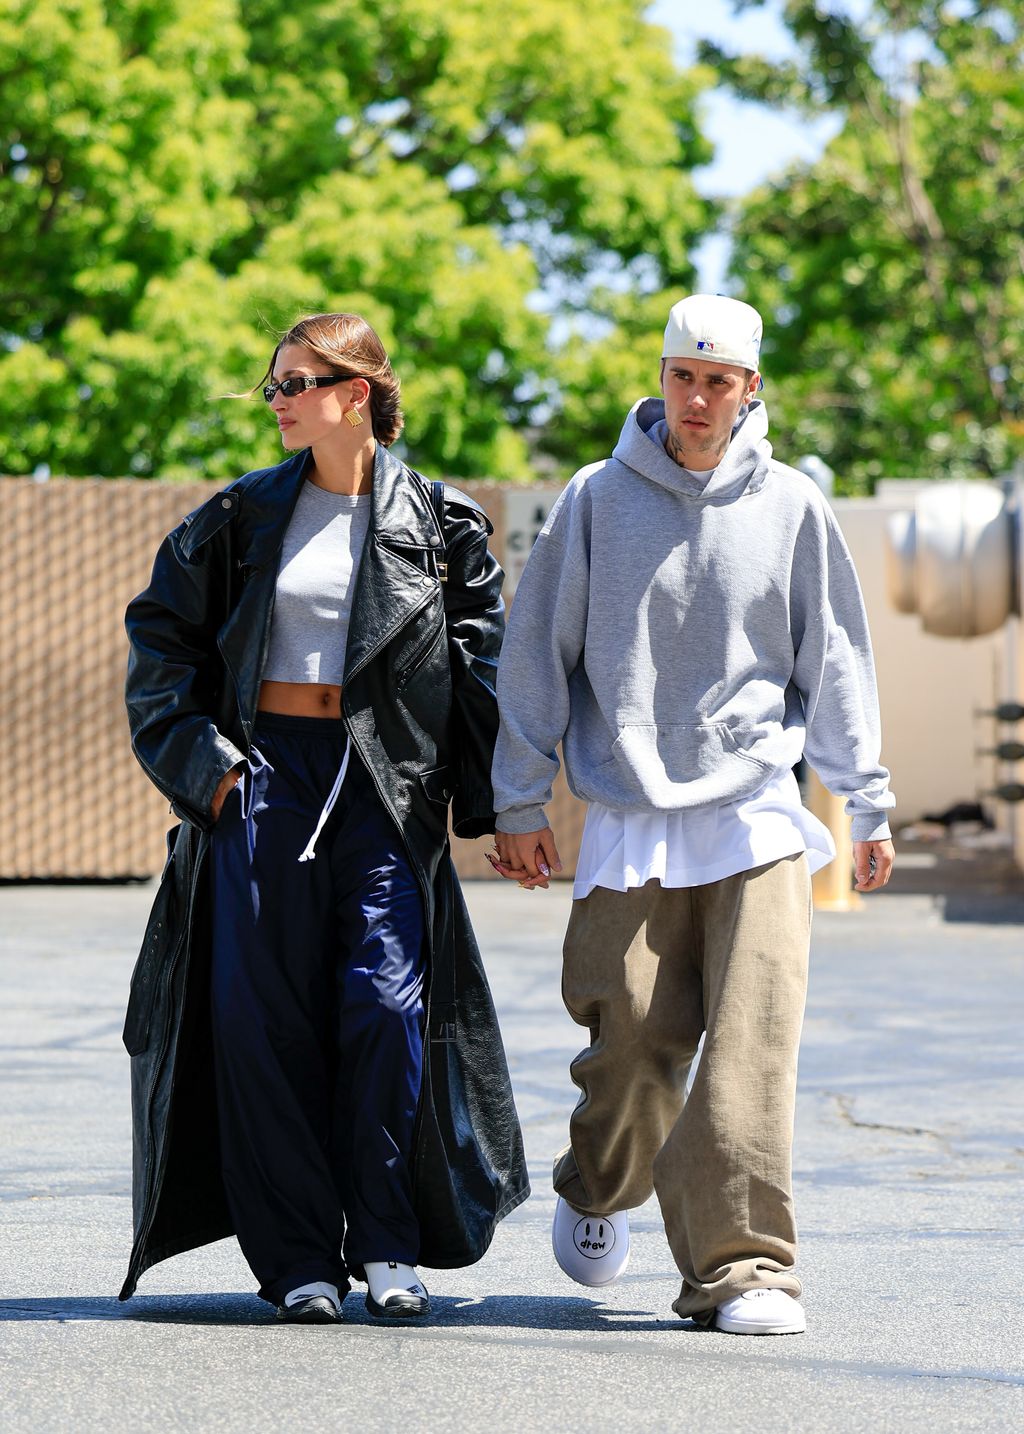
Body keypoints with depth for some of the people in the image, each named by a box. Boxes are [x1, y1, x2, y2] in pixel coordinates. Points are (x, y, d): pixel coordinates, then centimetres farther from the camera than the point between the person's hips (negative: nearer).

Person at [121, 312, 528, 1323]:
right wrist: (194, 751, 1)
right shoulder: (245, 517, 8)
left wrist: (478, 794, -2)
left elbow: (482, 652, 5)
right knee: (264, 1012, -4)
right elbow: (162, 633, 12)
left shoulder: (437, 522, 4)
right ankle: (299, 1260, 2)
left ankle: (387, 1248, 3)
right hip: (264, 770, 2)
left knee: (387, 1003, -11)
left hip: (386, 783, -2)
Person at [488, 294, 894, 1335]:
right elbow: (538, 651, 7)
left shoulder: (790, 507, 5)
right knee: (633, 1040, -1)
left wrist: (868, 804, 10)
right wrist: (519, 801, 6)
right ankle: (598, 1190, 30)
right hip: (630, 820, 0)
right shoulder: (598, 499, 4)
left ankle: (742, 1266, -8)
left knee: (753, 1048, -11)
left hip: (757, 814, 0)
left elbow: (834, 659, 12)